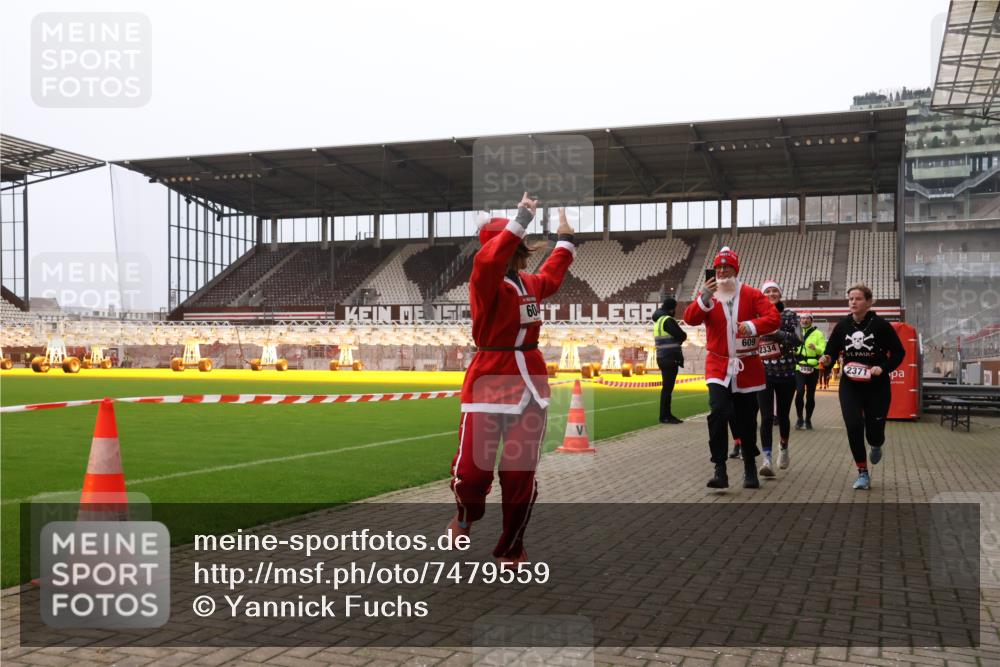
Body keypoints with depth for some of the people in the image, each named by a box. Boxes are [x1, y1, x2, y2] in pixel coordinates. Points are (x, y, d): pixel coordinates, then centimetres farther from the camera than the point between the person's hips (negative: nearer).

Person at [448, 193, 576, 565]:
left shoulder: (529, 283, 13)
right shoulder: (485, 282, -10)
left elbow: (552, 276, 36)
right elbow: (488, 258, -33)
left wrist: (565, 238, 38)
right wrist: (523, 218, -32)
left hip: (530, 381, 6)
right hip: (489, 380, -6)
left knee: (521, 472, 6)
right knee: (471, 467, -9)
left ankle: (511, 547, 24)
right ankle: (467, 514, 27)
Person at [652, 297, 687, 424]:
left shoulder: (658, 320, 16)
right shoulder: (668, 320, -13)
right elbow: (682, 336, -14)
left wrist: (677, 339, 2)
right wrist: (679, 338, 6)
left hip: (663, 358, 10)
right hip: (670, 358, -10)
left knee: (667, 387, 14)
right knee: (667, 387, -7)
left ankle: (667, 414, 20)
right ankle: (664, 416, -5)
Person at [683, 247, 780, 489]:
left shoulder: (751, 294, 0)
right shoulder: (707, 294, 1)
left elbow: (774, 318, -9)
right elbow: (690, 319, -13)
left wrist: (753, 325, -27)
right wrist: (704, 298, -29)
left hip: (747, 367, 1)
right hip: (718, 365, -1)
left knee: (747, 420, 10)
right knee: (718, 413, -19)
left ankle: (750, 468, 28)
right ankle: (720, 470, -14)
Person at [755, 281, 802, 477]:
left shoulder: (790, 315, 1)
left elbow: (798, 340, -13)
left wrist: (776, 332, -22)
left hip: (786, 373, 0)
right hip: (763, 374, 0)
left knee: (783, 415, 12)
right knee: (767, 417, -10)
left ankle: (783, 447, 38)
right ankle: (767, 459, -11)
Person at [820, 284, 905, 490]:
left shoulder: (881, 325, -8)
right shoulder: (842, 326, 1)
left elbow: (899, 352, -3)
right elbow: (832, 350, 6)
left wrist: (883, 368, -19)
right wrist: (827, 359, -17)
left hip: (877, 386, -2)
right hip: (850, 385, 2)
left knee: (874, 431, 0)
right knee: (854, 427, -11)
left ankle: (876, 445, 41)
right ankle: (863, 473, 4)